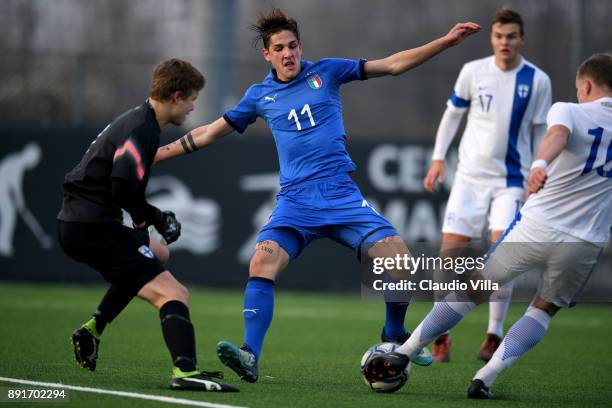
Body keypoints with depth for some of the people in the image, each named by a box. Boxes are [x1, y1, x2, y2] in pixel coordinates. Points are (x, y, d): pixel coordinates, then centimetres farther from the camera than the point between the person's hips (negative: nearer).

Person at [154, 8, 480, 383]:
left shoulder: (326, 72, 7)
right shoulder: (260, 96, 11)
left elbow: (393, 65, 8)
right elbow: (210, 132, 19)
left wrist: (446, 41, 2)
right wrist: (155, 154, 16)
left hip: (342, 195, 0)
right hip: (295, 201, 0)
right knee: (262, 263, -25)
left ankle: (394, 337, 11)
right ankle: (250, 356, -25)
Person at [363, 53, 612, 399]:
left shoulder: (568, 110, -1)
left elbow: (559, 133, -24)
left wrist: (540, 163, -43)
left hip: (536, 227, -1)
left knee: (472, 290, 14)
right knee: (545, 309, 20)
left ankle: (402, 356, 17)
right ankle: (486, 377, 2)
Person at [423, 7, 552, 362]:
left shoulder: (537, 80, -4)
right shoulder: (473, 71, -2)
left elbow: (541, 132, 3)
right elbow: (453, 113, 11)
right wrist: (438, 157, 4)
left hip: (511, 179, -2)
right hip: (470, 174, 2)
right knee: (450, 250, -3)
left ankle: (495, 336, -4)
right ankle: (442, 334, 11)